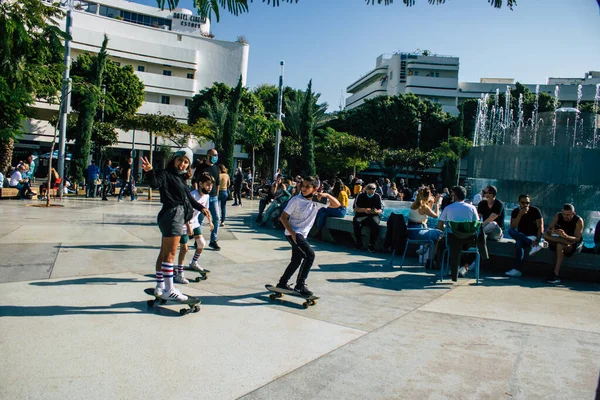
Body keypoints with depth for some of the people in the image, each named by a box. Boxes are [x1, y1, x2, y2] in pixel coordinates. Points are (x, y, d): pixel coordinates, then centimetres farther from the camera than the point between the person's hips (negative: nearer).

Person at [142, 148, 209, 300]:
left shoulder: (181, 178, 20)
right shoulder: (166, 174, -6)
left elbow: (188, 197, 29)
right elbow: (155, 184, -26)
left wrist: (200, 207, 25)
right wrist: (149, 172, -44)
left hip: (178, 216, 9)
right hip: (172, 215, -9)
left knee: (164, 253, 14)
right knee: (170, 254, -8)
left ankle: (160, 287, 22)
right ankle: (169, 290, -4)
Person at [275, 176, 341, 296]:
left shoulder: (317, 201, 0)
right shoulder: (296, 200, -14)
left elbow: (336, 204, 4)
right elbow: (283, 217, -12)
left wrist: (327, 195, -13)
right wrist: (292, 233, -20)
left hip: (303, 235, 7)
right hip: (293, 233, -7)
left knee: (297, 261, 15)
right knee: (310, 254, -21)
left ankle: (282, 283, 30)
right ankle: (300, 285, -13)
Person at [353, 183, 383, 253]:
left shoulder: (377, 197, 9)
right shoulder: (360, 196, 6)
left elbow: (381, 210, 6)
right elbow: (355, 208, 1)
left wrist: (376, 211, -18)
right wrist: (364, 210, -16)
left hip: (373, 216, 0)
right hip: (361, 215, 0)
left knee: (375, 226, -33)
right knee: (356, 223, -33)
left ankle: (371, 245, -18)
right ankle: (359, 243, -14)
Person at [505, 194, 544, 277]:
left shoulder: (535, 211, -5)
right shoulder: (515, 212, 1)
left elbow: (540, 227, -11)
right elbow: (512, 227, -14)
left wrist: (537, 241, -24)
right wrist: (520, 214, -23)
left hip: (533, 236, -3)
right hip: (521, 236, 3)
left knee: (519, 242, -35)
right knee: (510, 231, -31)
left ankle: (517, 270, -37)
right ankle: (533, 245, -37)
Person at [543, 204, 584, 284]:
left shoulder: (579, 220, -15)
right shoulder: (558, 216, -6)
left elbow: (577, 238, -21)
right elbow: (548, 230, -10)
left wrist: (565, 236, -41)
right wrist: (551, 232, -36)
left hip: (574, 245, -3)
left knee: (560, 245, -38)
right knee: (545, 236, -25)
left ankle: (555, 274, -39)